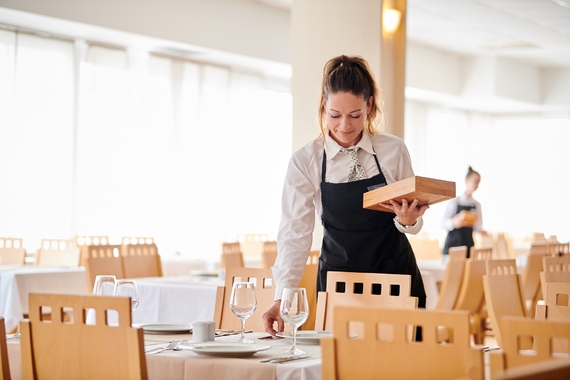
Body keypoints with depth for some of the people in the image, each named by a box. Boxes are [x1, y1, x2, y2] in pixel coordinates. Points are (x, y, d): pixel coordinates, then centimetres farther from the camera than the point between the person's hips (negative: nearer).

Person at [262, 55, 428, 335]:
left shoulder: (394, 151, -5)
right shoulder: (305, 162, -7)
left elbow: (412, 219, 4)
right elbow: (295, 233, -11)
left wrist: (408, 220, -20)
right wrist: (282, 297, -22)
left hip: (396, 275, 1)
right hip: (338, 278, -1)